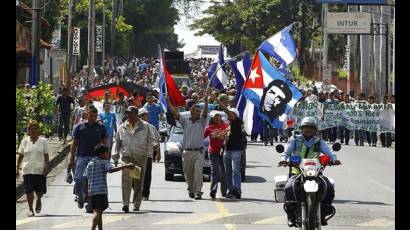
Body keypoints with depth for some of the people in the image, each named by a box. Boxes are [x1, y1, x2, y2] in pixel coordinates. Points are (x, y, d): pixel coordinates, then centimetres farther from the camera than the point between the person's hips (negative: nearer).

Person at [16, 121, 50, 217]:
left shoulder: (43, 141, 3)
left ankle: (38, 200, 32)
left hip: (40, 169, -1)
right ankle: (30, 210, 6)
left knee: (40, 191, -2)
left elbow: (46, 155, 4)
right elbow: (20, 156, 10)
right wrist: (17, 168, 5)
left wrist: (46, 167, -7)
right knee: (29, 191, -3)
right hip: (27, 170, 1)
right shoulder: (24, 141, 6)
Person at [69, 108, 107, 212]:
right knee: (79, 180, -12)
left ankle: (90, 205, 6)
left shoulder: (101, 128, 9)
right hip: (81, 157, -1)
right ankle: (80, 198, 15)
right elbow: (74, 143, 8)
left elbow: (105, 143, 13)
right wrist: (72, 159, 2)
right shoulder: (79, 127, 6)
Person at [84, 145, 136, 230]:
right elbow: (111, 169, -23)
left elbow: (85, 178, 17)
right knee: (98, 211, -13)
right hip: (101, 191, -7)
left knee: (98, 212, 17)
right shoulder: (104, 163, -3)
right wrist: (125, 166, -28)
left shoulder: (90, 164, 17)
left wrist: (86, 192, 24)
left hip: (91, 191, 7)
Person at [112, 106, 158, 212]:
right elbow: (117, 142, 17)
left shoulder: (145, 126, 4)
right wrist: (116, 156, 14)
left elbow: (152, 140, 8)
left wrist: (146, 149, -8)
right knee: (126, 180, -17)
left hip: (141, 158, 0)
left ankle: (137, 204, 17)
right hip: (126, 157, 0)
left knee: (139, 182, 6)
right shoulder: (122, 127, 10)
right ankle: (125, 204, -24)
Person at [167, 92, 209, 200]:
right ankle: (191, 190, 28)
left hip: (199, 152, -2)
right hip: (187, 152, 2)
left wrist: (206, 100, -24)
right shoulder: (185, 121, 8)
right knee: (188, 174, 10)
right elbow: (174, 113, 2)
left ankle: (198, 191, -16)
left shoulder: (201, 122, 6)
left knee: (198, 172, -13)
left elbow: (205, 113, -10)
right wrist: (168, 101, -6)